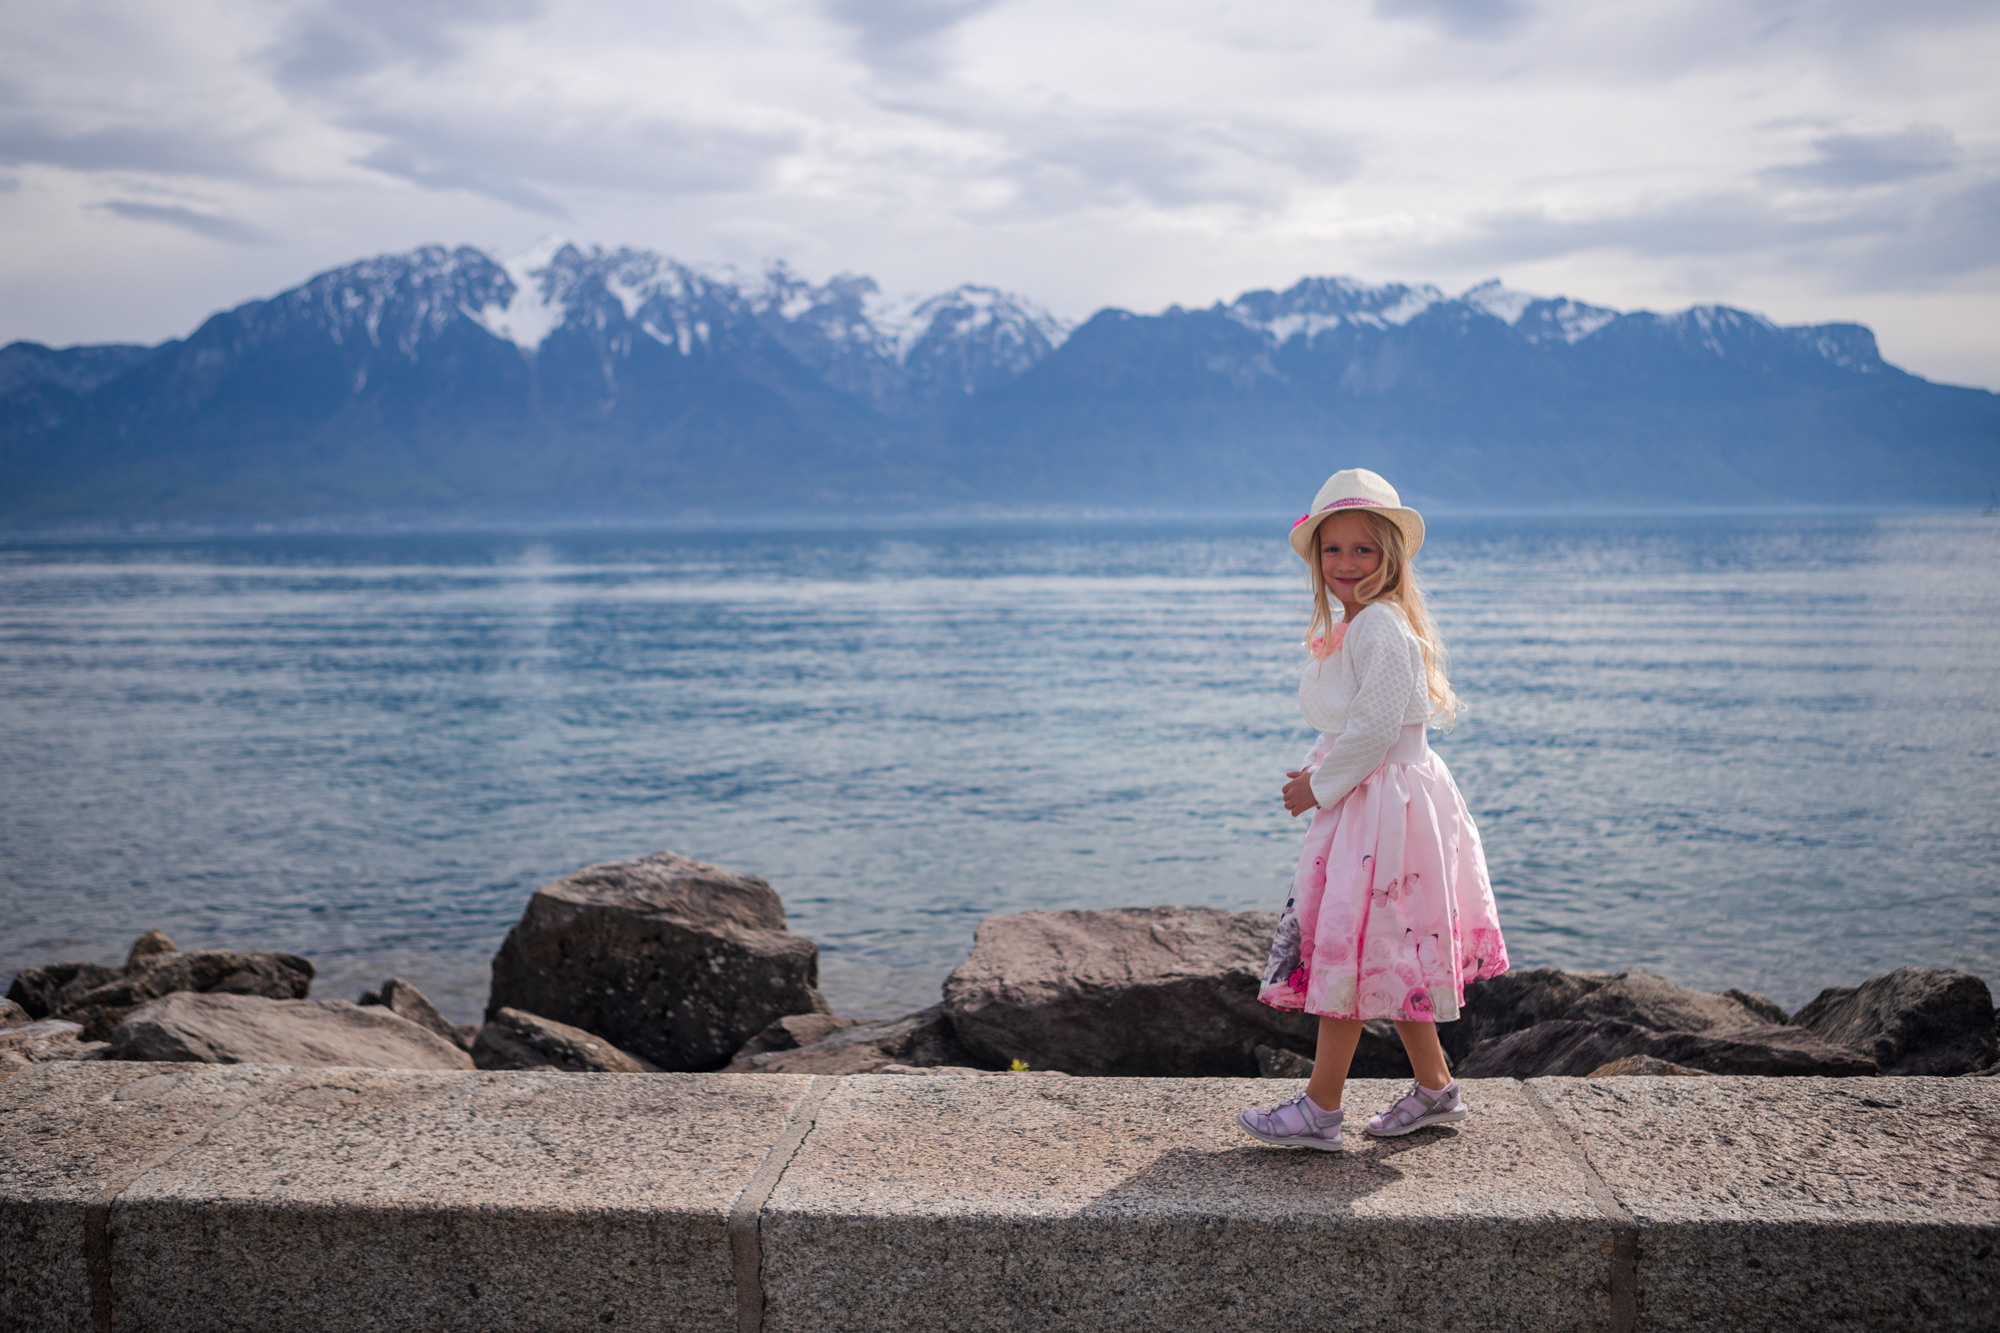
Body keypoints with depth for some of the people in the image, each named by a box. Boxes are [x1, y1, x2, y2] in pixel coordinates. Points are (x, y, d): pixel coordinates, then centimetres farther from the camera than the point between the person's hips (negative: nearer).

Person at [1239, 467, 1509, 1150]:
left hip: (1384, 805, -10)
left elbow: (1376, 726, -23)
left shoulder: (1382, 626, -17)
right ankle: (1435, 1087, 27)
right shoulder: (1350, 626, 15)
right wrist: (1320, 772, 8)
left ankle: (1320, 1108, 3)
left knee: (1350, 948, -5)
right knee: (1386, 956, 16)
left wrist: (1319, 784, -14)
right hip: (1361, 802, 10)